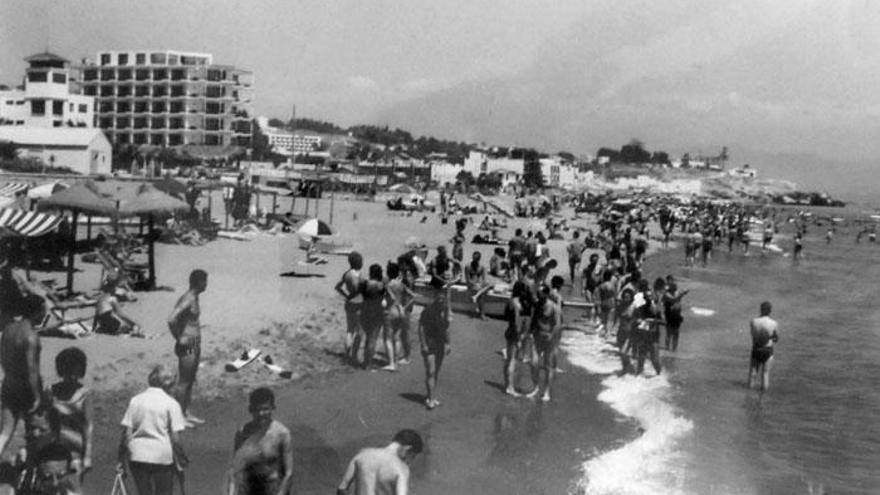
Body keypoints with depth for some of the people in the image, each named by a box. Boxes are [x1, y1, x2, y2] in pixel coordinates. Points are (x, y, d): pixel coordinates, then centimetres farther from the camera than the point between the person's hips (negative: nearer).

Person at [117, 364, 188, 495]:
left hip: (137, 456, 3)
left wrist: (120, 459, 7)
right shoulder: (171, 403, -6)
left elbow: (126, 434, 1)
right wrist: (182, 459, 1)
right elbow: (175, 439, -10)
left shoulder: (135, 400, 4)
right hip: (163, 456, -3)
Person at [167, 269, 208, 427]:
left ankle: (187, 413, 24)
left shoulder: (195, 298, 11)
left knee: (191, 380, 15)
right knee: (184, 382, -2)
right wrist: (179, 338, -20)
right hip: (187, 345, -10)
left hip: (195, 344, 10)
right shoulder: (187, 300, -19)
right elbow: (171, 319, -30)